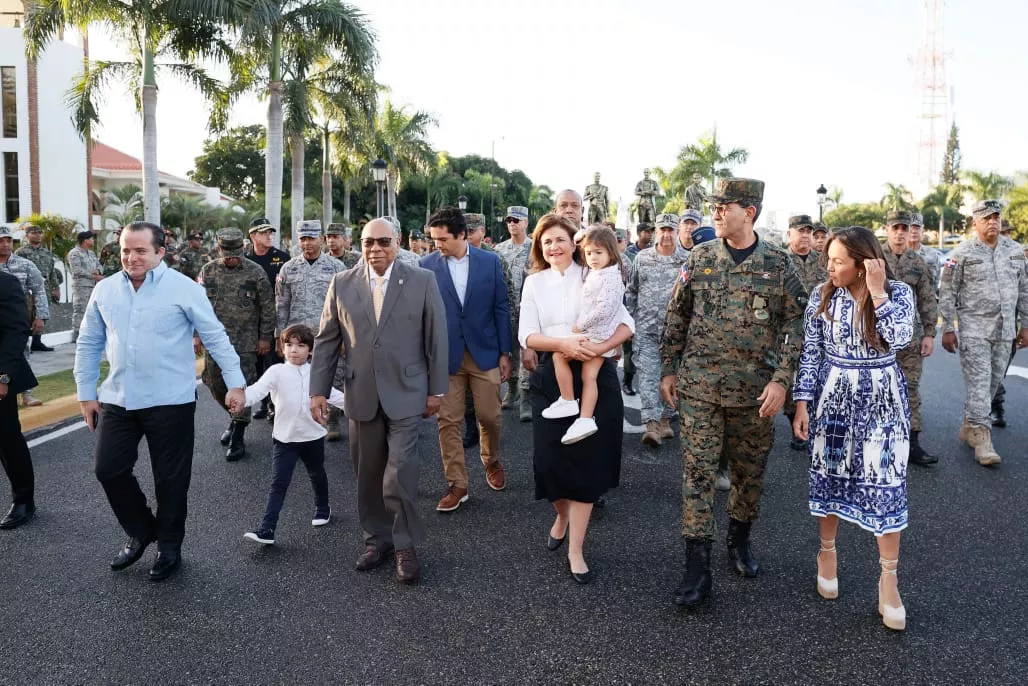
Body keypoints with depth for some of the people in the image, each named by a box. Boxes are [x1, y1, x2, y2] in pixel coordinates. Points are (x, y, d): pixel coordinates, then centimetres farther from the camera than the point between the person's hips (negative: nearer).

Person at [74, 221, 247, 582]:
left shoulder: (184, 289, -8)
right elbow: (89, 344, 12)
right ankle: (141, 532, 30)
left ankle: (169, 546, 26)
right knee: (108, 468, 6)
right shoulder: (105, 290, 5)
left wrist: (235, 382, -11)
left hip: (170, 401, -4)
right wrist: (86, 393, 11)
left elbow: (216, 337, -6)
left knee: (169, 478, 6)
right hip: (117, 400, 5)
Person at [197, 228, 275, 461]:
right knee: (216, 385, 11)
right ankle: (235, 418, 37)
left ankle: (237, 438, 4)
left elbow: (267, 308, 0)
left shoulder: (256, 272, -4)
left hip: (245, 343, -3)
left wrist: (265, 337, -2)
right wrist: (196, 334, 4)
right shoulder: (208, 271, 4)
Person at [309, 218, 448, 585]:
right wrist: (319, 389, 3)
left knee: (400, 475, -6)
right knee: (368, 474, 12)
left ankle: (406, 545, 12)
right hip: (360, 394, 3)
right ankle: (377, 538, 28)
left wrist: (436, 389, -1)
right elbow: (326, 340, 7)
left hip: (405, 393, -3)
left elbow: (436, 338, -1)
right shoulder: (342, 284, 4)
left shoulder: (422, 280, -3)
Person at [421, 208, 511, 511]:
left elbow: (501, 308, 3)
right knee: (448, 421, 1)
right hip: (444, 355, 0)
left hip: (485, 352, 0)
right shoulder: (427, 265, -2)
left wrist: (505, 352, 1)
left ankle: (491, 461, 36)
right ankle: (456, 484, 13)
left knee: (489, 416, 8)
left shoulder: (490, 261, -1)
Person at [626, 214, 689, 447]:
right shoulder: (642, 258, 7)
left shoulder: (688, 260, 2)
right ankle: (652, 423, -11)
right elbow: (631, 291, 12)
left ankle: (665, 419, 23)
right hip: (646, 329, 0)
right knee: (648, 375, -8)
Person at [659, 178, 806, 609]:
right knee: (697, 473, -1)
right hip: (699, 388, 0)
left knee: (749, 474, 13)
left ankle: (739, 542, 37)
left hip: (754, 392, 0)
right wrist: (668, 369, 5)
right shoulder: (700, 258, 1)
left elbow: (795, 323, -2)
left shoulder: (778, 264, -2)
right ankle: (697, 570, 5)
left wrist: (781, 379, -11)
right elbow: (676, 316, 7)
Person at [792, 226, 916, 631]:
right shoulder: (822, 296, -3)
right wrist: (802, 402, -5)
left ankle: (889, 579, 11)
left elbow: (899, 339, -22)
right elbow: (810, 353, -1)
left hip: (882, 402, -1)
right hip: (832, 398, 2)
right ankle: (827, 555, 31)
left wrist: (877, 292, -21)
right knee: (828, 476, 11)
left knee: (885, 485, 0)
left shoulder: (898, 292, -6)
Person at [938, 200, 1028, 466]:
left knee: (992, 383, 10)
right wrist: (948, 329, -7)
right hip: (974, 330, -5)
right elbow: (947, 294, -4)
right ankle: (982, 439, -6)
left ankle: (968, 427, 25)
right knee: (979, 384, -9)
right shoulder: (962, 253, -5)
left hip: (1005, 332, 5)